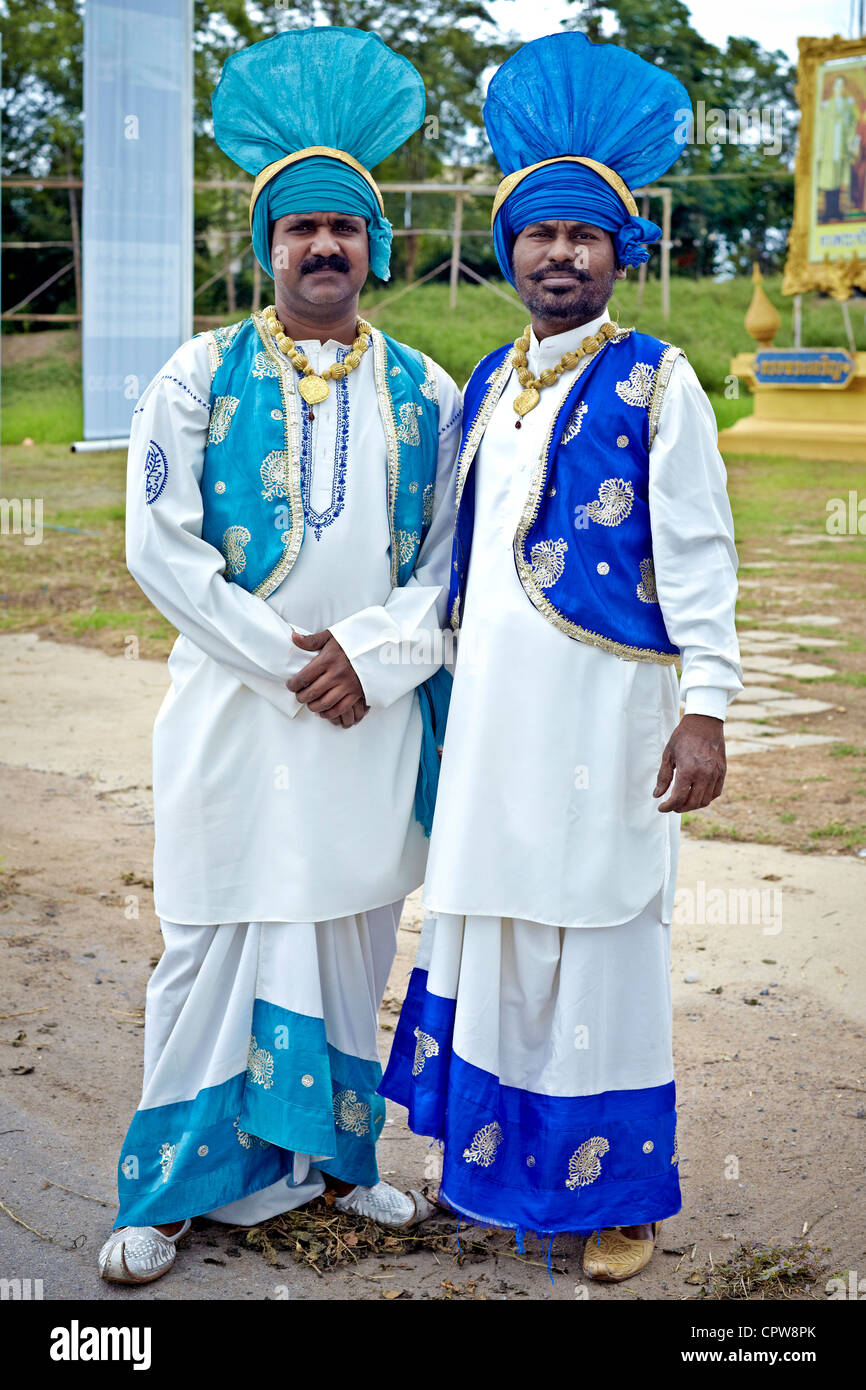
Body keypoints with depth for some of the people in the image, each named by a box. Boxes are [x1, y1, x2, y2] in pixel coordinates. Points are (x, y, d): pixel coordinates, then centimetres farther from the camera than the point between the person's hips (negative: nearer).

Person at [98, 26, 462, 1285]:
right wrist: (284, 658, -13)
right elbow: (159, 543, -7)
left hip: (374, 716, 2)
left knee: (351, 943, 11)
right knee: (216, 940, 2)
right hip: (234, 712, -2)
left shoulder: (426, 396, 7)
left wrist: (373, 650, -13)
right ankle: (170, 1189, 15)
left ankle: (334, 1156, 28)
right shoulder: (203, 375, 1)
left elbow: (452, 560, 4)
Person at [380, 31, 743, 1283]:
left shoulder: (655, 383, -4)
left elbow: (697, 556, -7)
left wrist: (706, 705, -14)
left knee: (602, 940, 0)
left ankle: (621, 1193, 15)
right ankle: (501, 1165, 27)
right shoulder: (488, 385, 13)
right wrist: (454, 685, 16)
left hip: (604, 709, -5)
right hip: (492, 708, 6)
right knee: (496, 930, 11)